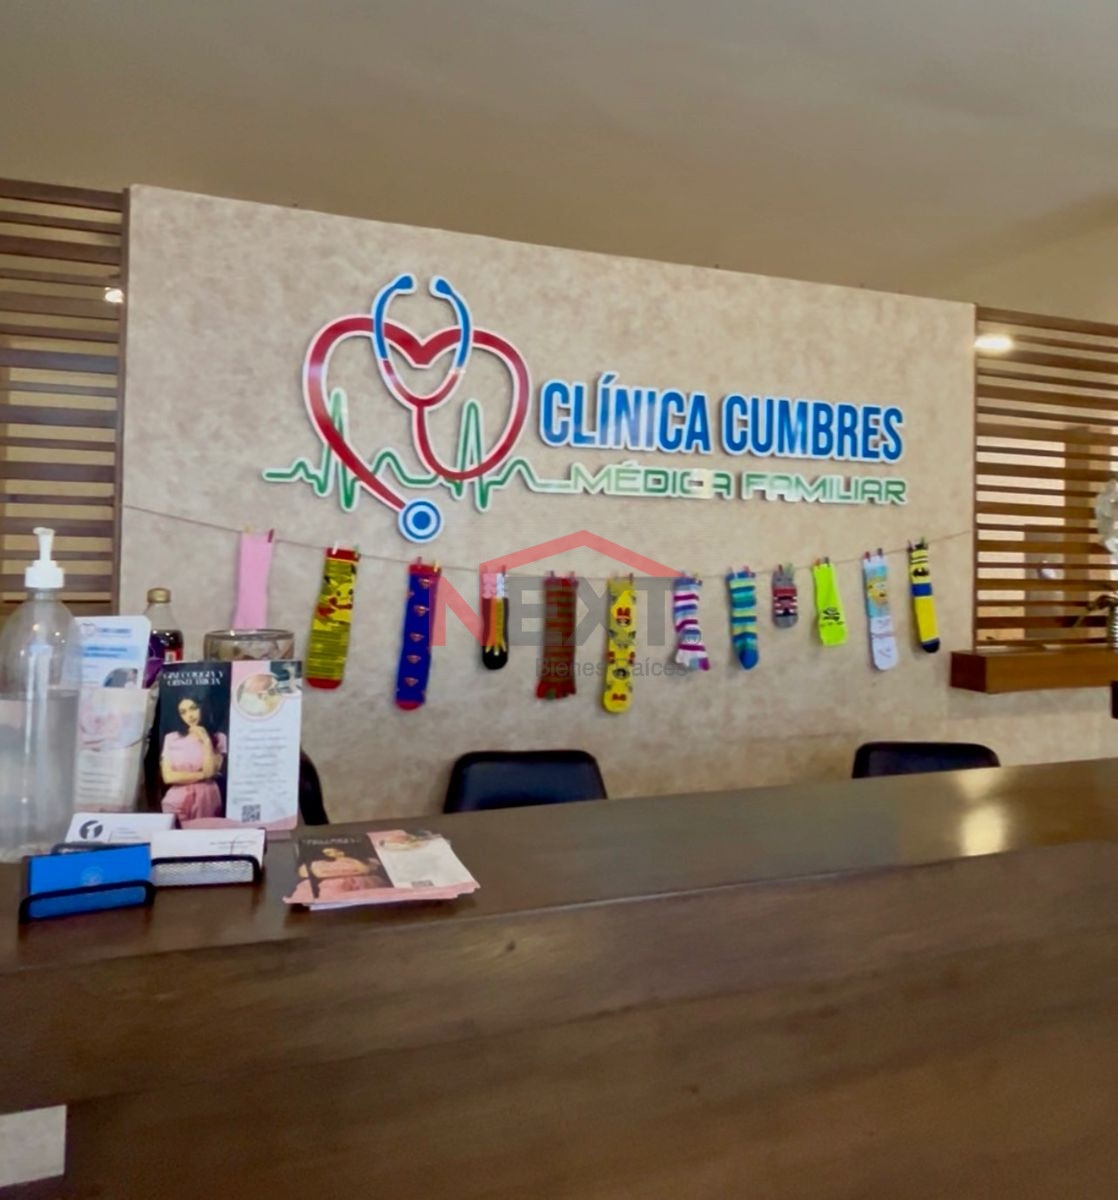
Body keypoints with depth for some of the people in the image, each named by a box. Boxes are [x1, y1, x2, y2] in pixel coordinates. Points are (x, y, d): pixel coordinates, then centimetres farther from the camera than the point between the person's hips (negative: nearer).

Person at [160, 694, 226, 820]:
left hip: (206, 801, -1)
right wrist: (202, 775, -5)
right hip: (177, 801, 1)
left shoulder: (218, 738, 2)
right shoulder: (171, 738, 5)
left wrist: (206, 741, -10)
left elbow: (210, 772, -9)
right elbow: (168, 777, -2)